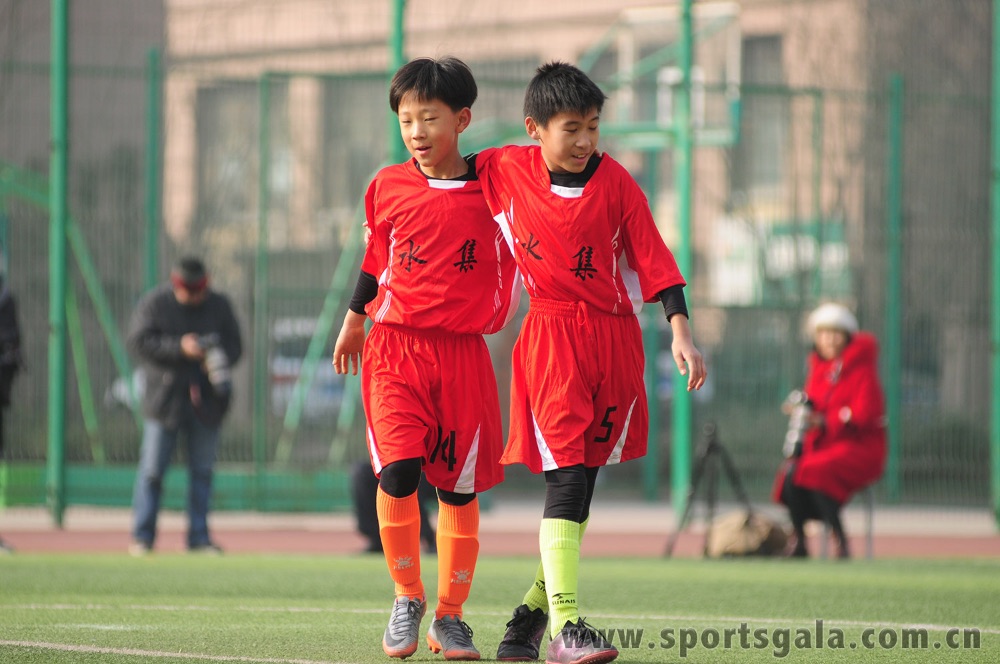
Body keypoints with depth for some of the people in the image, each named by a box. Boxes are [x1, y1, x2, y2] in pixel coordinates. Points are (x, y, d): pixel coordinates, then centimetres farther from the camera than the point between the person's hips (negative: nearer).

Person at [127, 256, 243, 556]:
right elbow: (138, 342, -10)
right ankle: (142, 537, 5)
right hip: (164, 398, -3)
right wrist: (179, 348, -20)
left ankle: (199, 536, 14)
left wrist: (218, 361, -15)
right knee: (152, 469, -2)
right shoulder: (154, 303, -4)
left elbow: (234, 345, 8)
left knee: (203, 470, 6)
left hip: (205, 400, 3)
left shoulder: (219, 305, 5)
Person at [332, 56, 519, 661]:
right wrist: (354, 323, 26)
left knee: (460, 489, 4)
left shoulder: (493, 186, -1)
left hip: (463, 353, 0)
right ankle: (408, 597, 3)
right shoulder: (388, 188, 4)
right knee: (397, 474, -17)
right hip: (395, 347, 0)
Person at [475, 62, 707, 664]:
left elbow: (653, 257, -1)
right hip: (551, 338, -2)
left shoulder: (615, 181, -2)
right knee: (567, 476, -15)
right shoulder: (508, 171, -2)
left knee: (583, 479, 7)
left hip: (615, 337, 2)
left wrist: (681, 333, -7)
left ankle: (534, 609, 23)